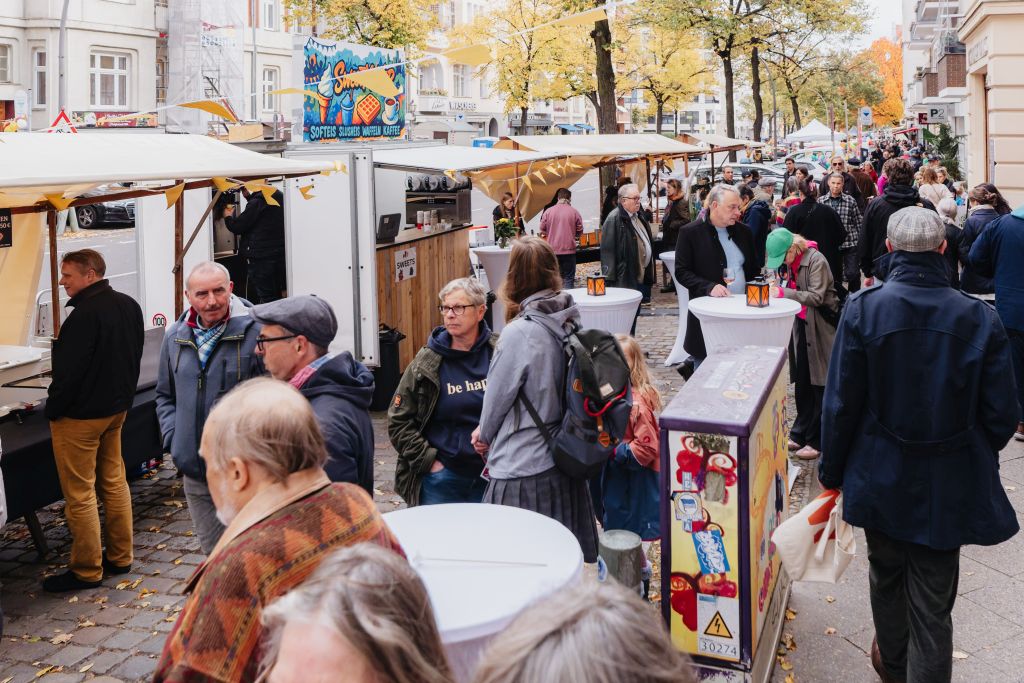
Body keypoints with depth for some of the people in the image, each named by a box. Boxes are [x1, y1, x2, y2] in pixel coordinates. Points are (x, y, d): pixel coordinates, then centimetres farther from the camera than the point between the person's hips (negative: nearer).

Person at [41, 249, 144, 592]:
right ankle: (120, 557, 25)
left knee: (79, 495, 1)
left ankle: (86, 571, 9)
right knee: (114, 481, 17)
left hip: (79, 416, -9)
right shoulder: (129, 306, 5)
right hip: (117, 408, 9)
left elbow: (69, 370, -22)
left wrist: (52, 409, -9)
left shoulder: (85, 314, -24)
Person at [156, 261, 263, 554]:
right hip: (195, 472, 6)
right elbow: (165, 395, 20)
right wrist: (174, 439, 7)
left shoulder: (255, 331, -12)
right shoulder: (176, 337, 7)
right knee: (213, 552, 19)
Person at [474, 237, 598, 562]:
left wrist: (484, 434, 14)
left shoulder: (520, 333, -19)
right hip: (565, 461, 7)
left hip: (524, 469, -7)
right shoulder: (570, 322, 1)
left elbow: (498, 394, -8)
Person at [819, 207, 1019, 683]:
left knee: (886, 574, 24)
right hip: (949, 484, -1)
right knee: (934, 605, 7)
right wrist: (973, 457, 15)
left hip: (882, 478, 1)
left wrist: (832, 470, 2)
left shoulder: (863, 309, -14)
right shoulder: (980, 318, -11)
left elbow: (841, 404, -11)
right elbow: (1001, 415, -6)